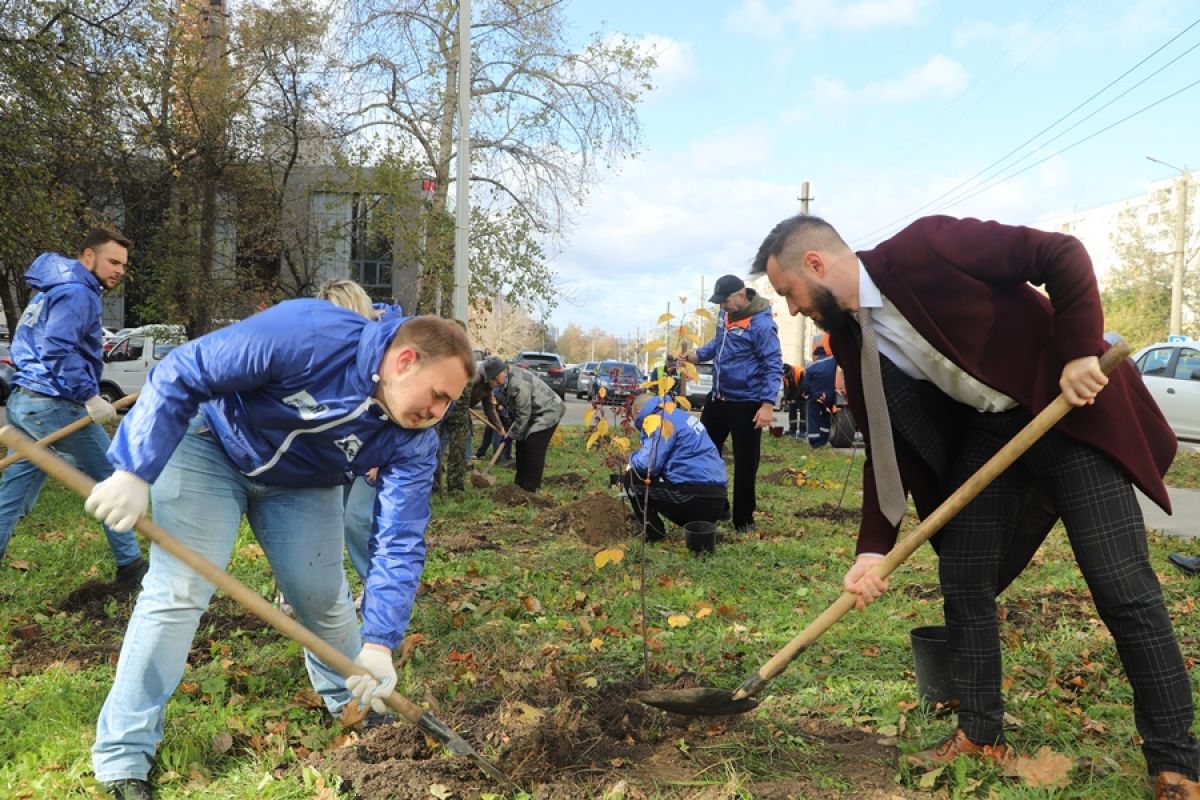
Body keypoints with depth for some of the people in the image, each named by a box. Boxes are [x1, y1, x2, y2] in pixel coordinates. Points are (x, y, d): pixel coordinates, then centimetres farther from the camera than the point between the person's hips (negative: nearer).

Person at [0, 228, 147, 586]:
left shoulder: (51, 289, 21)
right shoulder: (77, 292, -12)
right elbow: (57, 350, -24)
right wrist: (90, 396, -21)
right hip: (54, 405, -10)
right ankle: (130, 566, 12)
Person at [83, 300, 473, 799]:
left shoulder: (413, 441, -21)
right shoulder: (309, 334, -36)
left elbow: (400, 543, -21)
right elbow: (182, 374, -31)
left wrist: (379, 643, -30)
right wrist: (136, 471, -33)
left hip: (301, 485, 4)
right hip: (211, 446, -4)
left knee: (323, 595, 3)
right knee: (177, 592, -10)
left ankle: (352, 703, 31)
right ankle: (122, 756, 1)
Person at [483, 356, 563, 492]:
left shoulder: (518, 384, -32)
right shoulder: (505, 383, -1)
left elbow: (523, 415, -26)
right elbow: (517, 410, 9)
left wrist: (511, 435, -17)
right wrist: (511, 432, 5)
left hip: (548, 412, -10)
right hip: (533, 413, 10)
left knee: (534, 448, -13)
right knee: (522, 444, 10)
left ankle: (531, 488, -8)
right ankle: (520, 482, 20)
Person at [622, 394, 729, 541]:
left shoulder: (662, 421, -7)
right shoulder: (678, 415, 22)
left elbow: (649, 464, -16)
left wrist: (633, 459, 5)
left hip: (695, 498, -9)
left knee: (630, 479, 3)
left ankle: (655, 534, 2)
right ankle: (703, 528, 13)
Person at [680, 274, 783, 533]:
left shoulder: (761, 323, -20)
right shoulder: (726, 314, 4)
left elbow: (773, 366, -20)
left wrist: (768, 403, -28)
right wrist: (698, 355, 4)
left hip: (746, 403, -8)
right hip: (718, 397, 8)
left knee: (745, 463, 3)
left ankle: (743, 520, 17)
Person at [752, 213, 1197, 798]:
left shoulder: (925, 248, -21)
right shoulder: (851, 340, 0)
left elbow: (1062, 255, -18)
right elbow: (887, 448, 3)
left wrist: (1080, 352, -26)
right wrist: (873, 547, -4)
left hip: (1071, 408, -7)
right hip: (986, 434, 7)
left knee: (1123, 588, -7)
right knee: (963, 585, 6)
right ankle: (981, 735, 23)